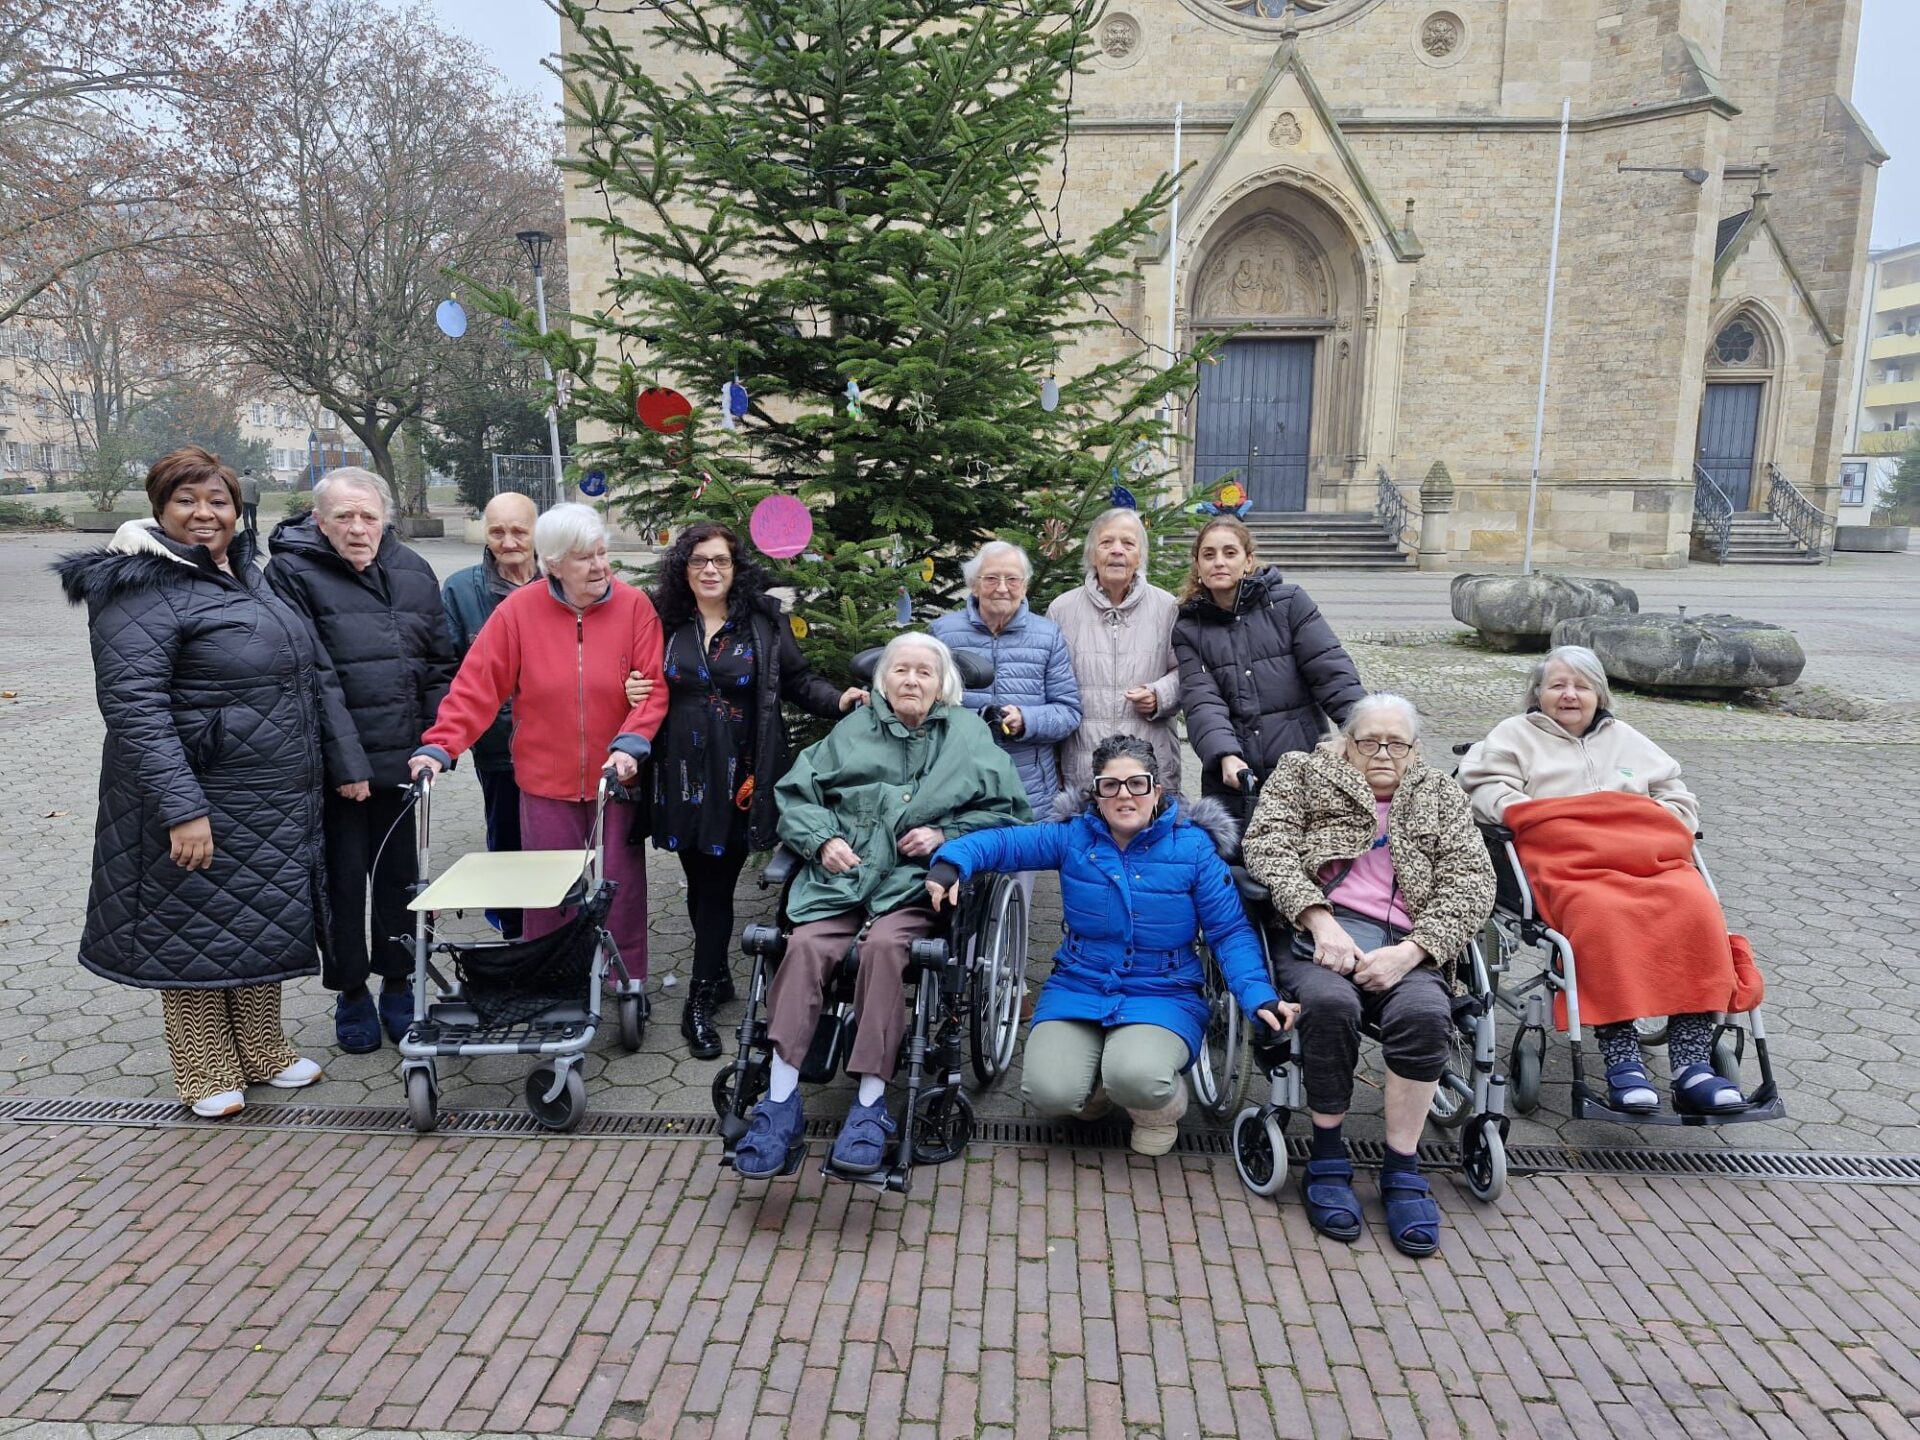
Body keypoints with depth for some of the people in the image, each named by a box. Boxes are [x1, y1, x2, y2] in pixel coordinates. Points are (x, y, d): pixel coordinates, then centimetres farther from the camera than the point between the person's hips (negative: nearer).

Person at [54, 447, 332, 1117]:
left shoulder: (247, 575, 12)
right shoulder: (140, 589, -14)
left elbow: (304, 674, 19)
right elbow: (133, 705, -22)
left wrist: (340, 757, 17)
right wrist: (182, 809, -27)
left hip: (274, 803, 8)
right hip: (198, 800, -8)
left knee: (266, 925, 17)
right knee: (196, 933, 6)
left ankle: (263, 1051, 33)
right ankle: (206, 1072, 22)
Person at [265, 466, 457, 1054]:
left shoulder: (413, 572, 8)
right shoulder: (292, 574, -7)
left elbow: (440, 665, 11)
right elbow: (308, 678, -14)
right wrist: (346, 761, -19)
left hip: (401, 762, 4)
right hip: (334, 767, -4)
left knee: (399, 875, 13)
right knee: (343, 880, 7)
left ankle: (397, 984, 29)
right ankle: (351, 993, 24)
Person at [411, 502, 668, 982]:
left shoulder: (635, 606, -6)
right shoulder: (519, 610, -6)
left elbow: (654, 689, -8)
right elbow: (475, 686, -6)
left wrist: (630, 744, -22)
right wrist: (438, 747, -15)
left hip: (615, 780, 0)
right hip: (546, 784, 0)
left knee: (621, 890, 8)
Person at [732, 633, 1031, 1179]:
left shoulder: (968, 734, 15)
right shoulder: (854, 729, 18)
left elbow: (1007, 808, 9)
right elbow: (795, 794, 15)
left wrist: (945, 836, -3)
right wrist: (823, 840, -3)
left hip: (915, 882, -2)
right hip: (842, 872, 2)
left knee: (883, 944, -33)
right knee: (806, 945, -27)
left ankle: (871, 1104, -25)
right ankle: (781, 1103, -23)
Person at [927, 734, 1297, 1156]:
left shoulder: (1193, 847, -6)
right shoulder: (1074, 836, -2)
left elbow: (1231, 932, -5)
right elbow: (1000, 842, -5)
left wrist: (1259, 995, -20)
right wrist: (950, 862, -26)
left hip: (1164, 994, -2)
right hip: (1078, 988, 2)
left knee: (1135, 1079, -32)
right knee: (1049, 1093, -21)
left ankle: (1162, 1109, 8)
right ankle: (1097, 1081, 17)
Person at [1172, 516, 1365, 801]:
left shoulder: (1289, 603, 1)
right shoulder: (1189, 629, 5)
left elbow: (1333, 673, -4)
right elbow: (1202, 702, -6)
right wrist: (1225, 755, -23)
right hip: (1230, 778, 1)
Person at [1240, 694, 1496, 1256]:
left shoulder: (1441, 796, 23)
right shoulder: (1302, 774, 19)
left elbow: (1471, 882, 8)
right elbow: (1267, 845, 2)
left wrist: (1409, 952, -10)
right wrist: (1320, 919, -15)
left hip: (1404, 945, 2)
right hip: (1318, 932, -1)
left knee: (1424, 1012, -31)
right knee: (1330, 1001, -34)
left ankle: (1402, 1169, -14)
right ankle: (1327, 1157, -14)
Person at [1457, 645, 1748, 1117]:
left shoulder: (1627, 739, 34)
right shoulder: (1515, 734, 23)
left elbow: (1680, 800, 28)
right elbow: (1487, 791, 8)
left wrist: (1649, 826, 6)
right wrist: (1535, 818, -10)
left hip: (1648, 857, 4)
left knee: (1696, 906, -30)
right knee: (1603, 914, -38)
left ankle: (1692, 1065, -33)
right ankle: (1621, 1060, -37)